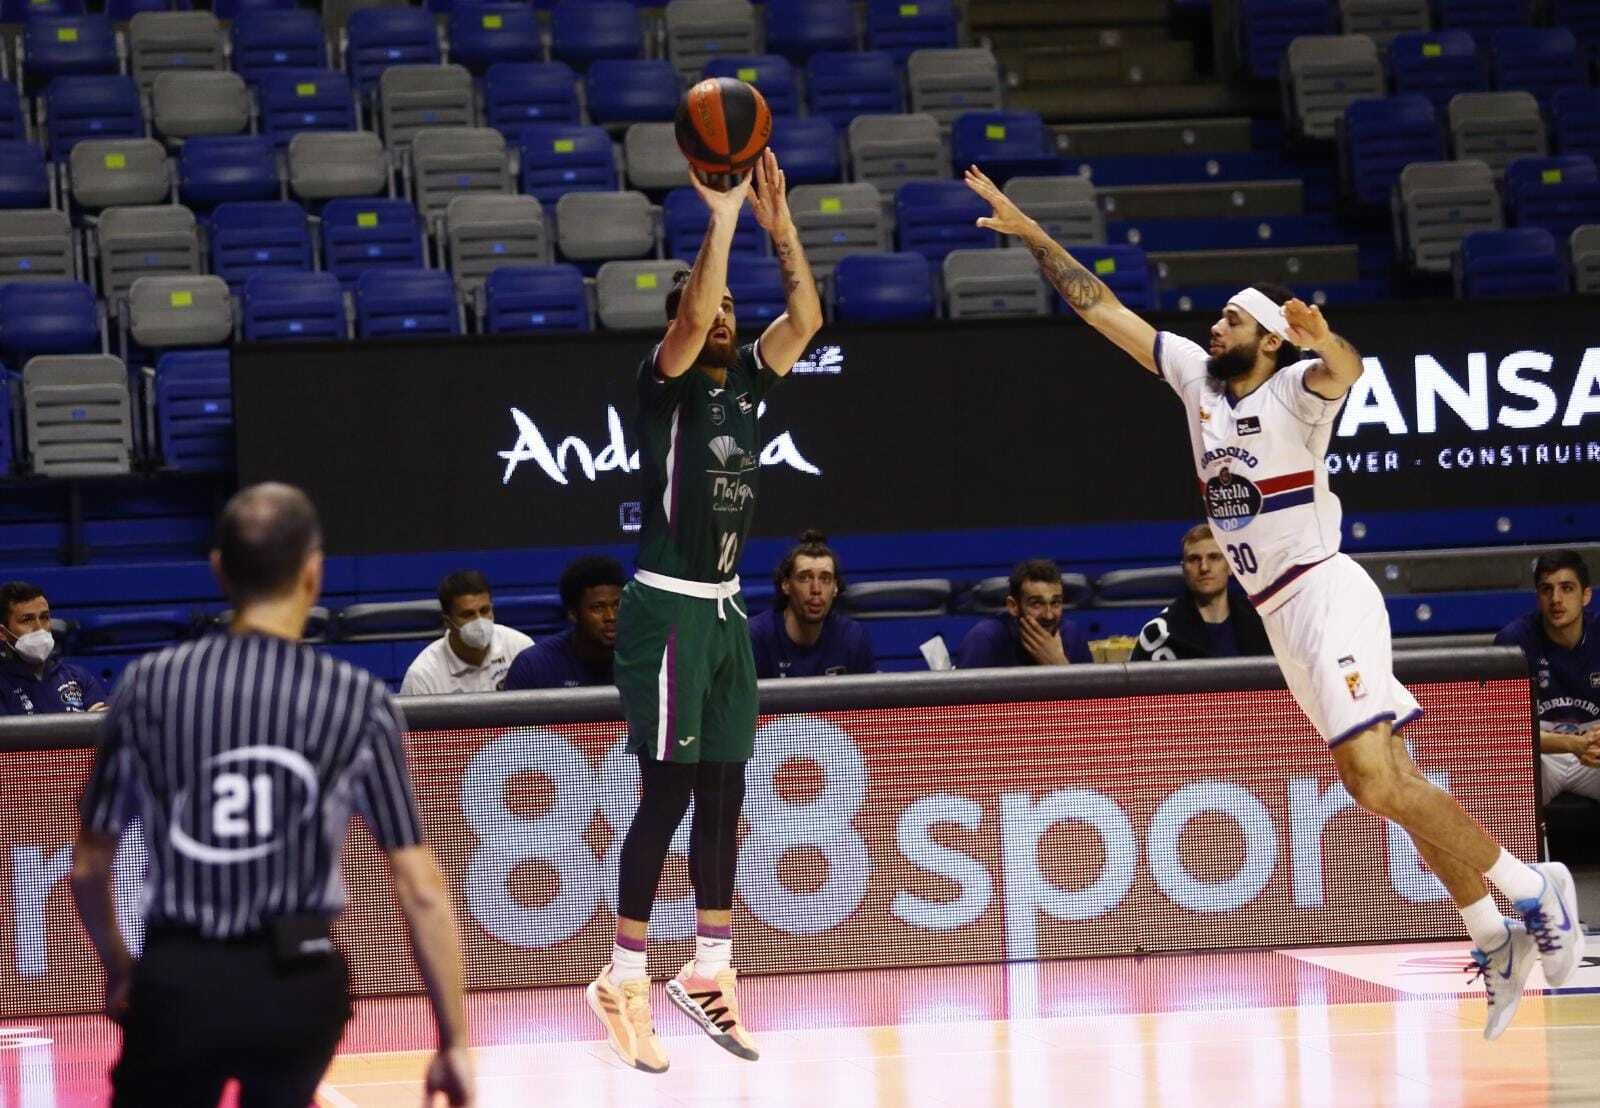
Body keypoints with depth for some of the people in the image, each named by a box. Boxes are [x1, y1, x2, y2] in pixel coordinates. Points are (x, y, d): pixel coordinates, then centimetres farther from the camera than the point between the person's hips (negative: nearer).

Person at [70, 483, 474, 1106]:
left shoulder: (148, 687, -1)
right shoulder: (361, 704, -4)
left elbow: (88, 868, 7)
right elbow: (421, 892, -4)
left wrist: (118, 971, 26)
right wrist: (454, 1041, 4)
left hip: (177, 981, 0)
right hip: (299, 984, 0)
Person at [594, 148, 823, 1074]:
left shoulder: (748, 383, 9)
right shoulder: (669, 382, -9)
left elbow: (806, 318, 0)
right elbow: (692, 316, -28)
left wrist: (779, 221, -6)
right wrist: (722, 215, -25)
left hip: (725, 611, 7)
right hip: (669, 611, -7)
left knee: (724, 794, 9)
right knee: (668, 795, -7)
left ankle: (711, 969, 18)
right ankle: (625, 979, 0)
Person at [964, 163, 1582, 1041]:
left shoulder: (1296, 388, -10)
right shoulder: (1197, 375, 9)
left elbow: (1345, 372, -33)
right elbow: (1100, 309, 12)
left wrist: (1324, 340, -56)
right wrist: (1032, 235, 8)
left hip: (1326, 595, -7)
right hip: (1280, 614, 7)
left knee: (1377, 779, -20)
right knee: (1385, 785, 4)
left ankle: (1533, 891, -10)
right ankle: (1494, 939, 7)